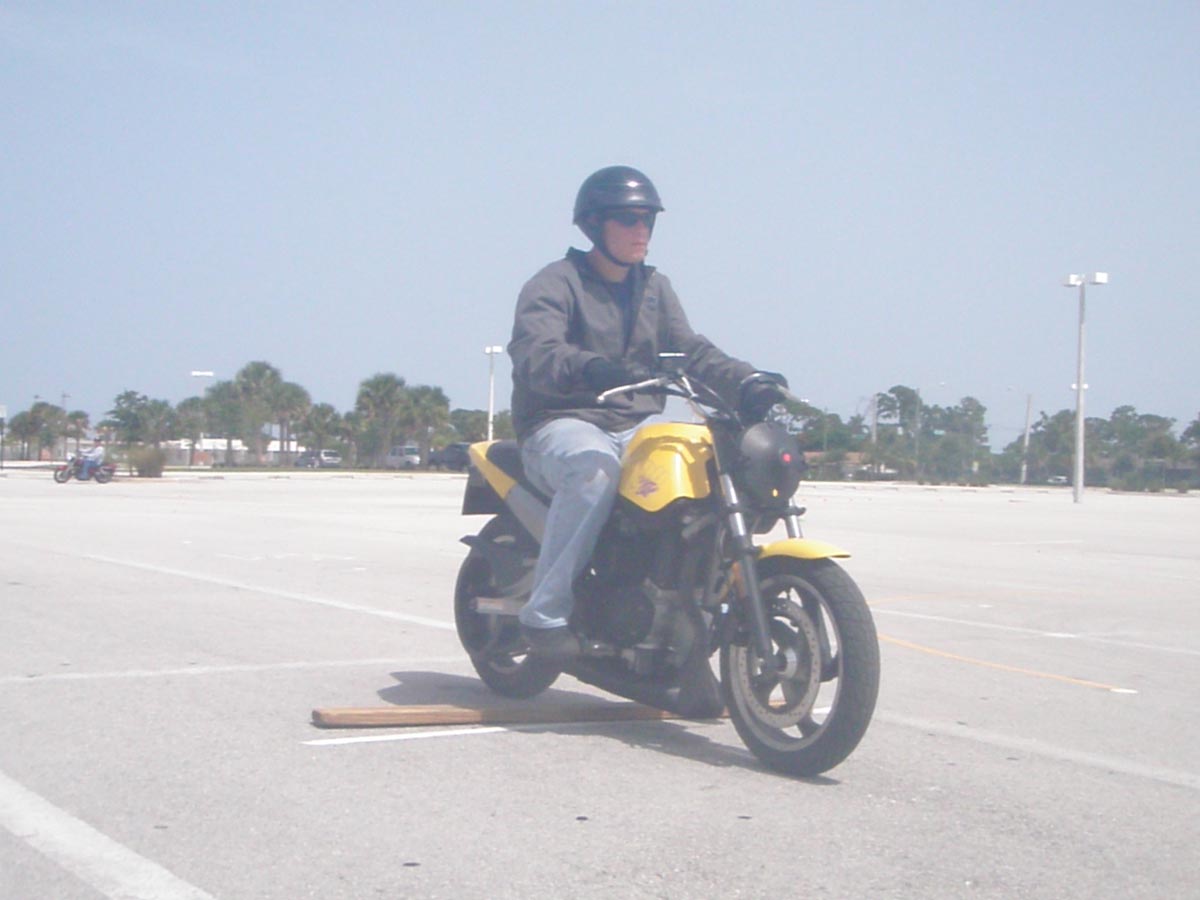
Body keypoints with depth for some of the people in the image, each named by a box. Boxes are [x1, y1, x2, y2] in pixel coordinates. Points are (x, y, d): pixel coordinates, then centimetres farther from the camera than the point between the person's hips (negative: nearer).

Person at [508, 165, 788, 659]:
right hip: (562, 424, -5)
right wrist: (586, 367, -43)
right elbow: (534, 353, -21)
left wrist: (747, 381, -12)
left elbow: (690, 349, 8)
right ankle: (545, 612, -33)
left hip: (639, 427, 6)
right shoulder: (554, 284, -2)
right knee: (594, 466, -39)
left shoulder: (654, 287, 20)